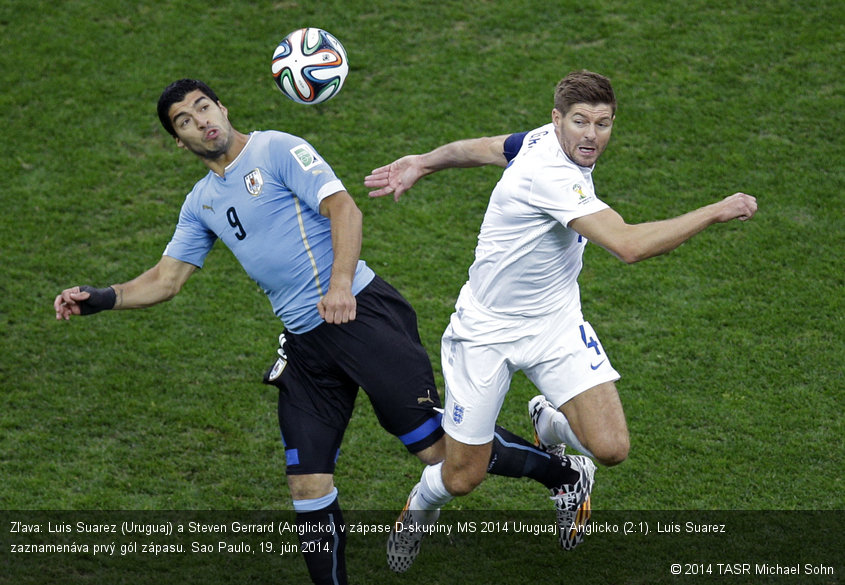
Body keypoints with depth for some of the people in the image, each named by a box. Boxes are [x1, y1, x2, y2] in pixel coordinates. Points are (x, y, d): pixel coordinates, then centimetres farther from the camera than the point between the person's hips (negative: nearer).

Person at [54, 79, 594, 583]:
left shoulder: (277, 149, -2)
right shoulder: (202, 202, 18)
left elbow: (343, 207, -12)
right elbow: (166, 278, 19)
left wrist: (340, 282, -25)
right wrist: (100, 299, 4)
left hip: (359, 312, -6)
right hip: (305, 342, 6)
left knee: (438, 447, -11)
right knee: (308, 485, -1)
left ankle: (563, 474, 9)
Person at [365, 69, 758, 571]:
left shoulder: (547, 140, -5)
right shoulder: (549, 174, -32)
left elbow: (480, 148, 12)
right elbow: (629, 245, -41)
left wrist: (423, 164, 27)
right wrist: (718, 212, -36)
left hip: (556, 323, 7)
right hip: (488, 332, -7)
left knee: (611, 449, -13)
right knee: (462, 478, 3)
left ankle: (550, 422, 23)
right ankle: (418, 511, 41)